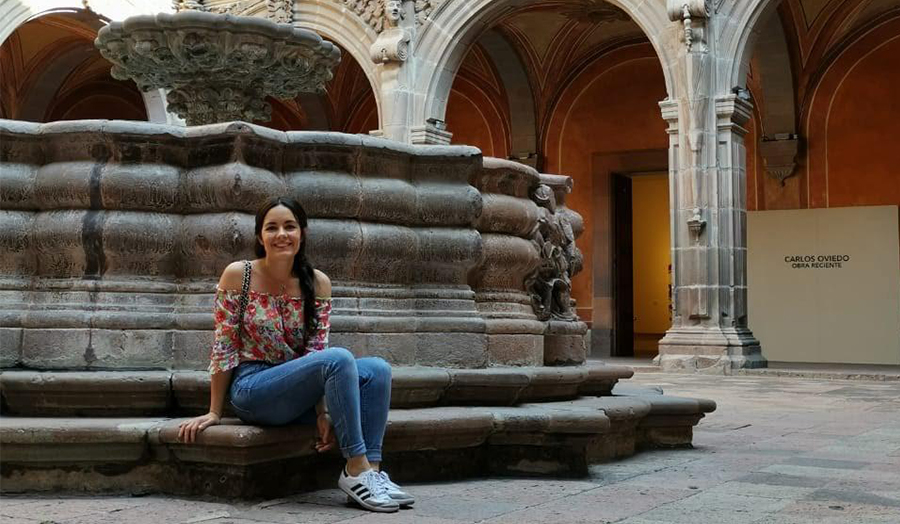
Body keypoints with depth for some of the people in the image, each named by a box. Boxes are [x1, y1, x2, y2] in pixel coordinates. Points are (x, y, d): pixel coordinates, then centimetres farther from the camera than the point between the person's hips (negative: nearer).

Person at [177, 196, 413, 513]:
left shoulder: (318, 283, 1)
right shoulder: (237, 276, -9)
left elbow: (316, 350, -2)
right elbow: (224, 349, -7)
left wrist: (323, 412, -13)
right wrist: (214, 413, -6)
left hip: (299, 394, 5)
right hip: (252, 390, -5)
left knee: (377, 369, -18)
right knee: (339, 359, -29)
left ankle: (372, 469, -25)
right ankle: (355, 470, -27)